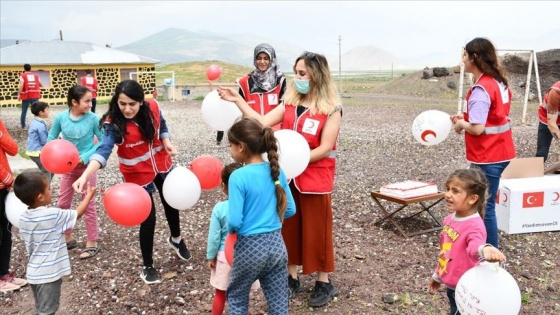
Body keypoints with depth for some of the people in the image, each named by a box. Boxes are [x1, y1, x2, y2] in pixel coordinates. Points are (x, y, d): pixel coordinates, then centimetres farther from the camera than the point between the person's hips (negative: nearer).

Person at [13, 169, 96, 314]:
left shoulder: (24, 218, 0)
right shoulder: (53, 215, -20)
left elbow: (30, 243, 9)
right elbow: (78, 213, -6)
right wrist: (89, 195, 7)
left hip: (34, 273, 7)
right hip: (49, 274, -6)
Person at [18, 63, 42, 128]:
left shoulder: (22, 75, 0)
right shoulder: (36, 75, 9)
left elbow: (21, 85, -13)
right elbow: (41, 85, 15)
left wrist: (19, 94, -12)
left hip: (26, 96, -1)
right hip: (35, 96, 1)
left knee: (24, 111, 10)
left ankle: (23, 126, 12)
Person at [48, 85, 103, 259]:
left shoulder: (93, 119, -17)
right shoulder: (60, 117, -10)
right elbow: (51, 139, 2)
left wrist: (85, 157, -20)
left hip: (87, 166, -3)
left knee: (88, 205, 4)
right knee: (63, 204, 13)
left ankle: (92, 243, 16)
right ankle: (68, 238, 32)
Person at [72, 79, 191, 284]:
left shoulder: (152, 107, -18)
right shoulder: (113, 124, -30)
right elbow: (103, 151, -43)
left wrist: (167, 143, -14)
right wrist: (85, 175, -58)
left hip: (162, 165, 5)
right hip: (139, 175, -5)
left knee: (171, 203, 25)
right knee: (148, 219, -1)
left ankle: (176, 239, 57)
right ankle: (147, 267, 24)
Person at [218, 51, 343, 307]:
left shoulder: (331, 109, -12)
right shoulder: (290, 103, 4)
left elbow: (325, 149, -15)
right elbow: (262, 122, -5)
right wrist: (238, 100, -11)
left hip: (315, 179, -5)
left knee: (316, 230, 6)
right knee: (289, 227, 13)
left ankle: (324, 283, 24)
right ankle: (292, 278, 30)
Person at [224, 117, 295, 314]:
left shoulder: (238, 177, -18)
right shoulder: (276, 171, -1)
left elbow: (234, 221, -20)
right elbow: (290, 210, 5)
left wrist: (230, 230, 2)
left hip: (250, 247, -5)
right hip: (276, 244, 5)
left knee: (237, 298, 20)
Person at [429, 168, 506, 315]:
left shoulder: (474, 226, -25)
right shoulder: (450, 219, 1)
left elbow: (475, 244, -47)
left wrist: (484, 249, -71)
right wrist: (438, 274, 25)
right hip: (451, 284, 8)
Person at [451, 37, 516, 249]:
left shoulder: (480, 89, -21)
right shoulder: (498, 82, 8)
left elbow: (477, 129, -24)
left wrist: (461, 123, -5)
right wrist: (466, 116, 11)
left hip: (487, 157, -10)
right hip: (501, 152, 10)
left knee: (484, 206, 0)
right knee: (485, 203, 19)